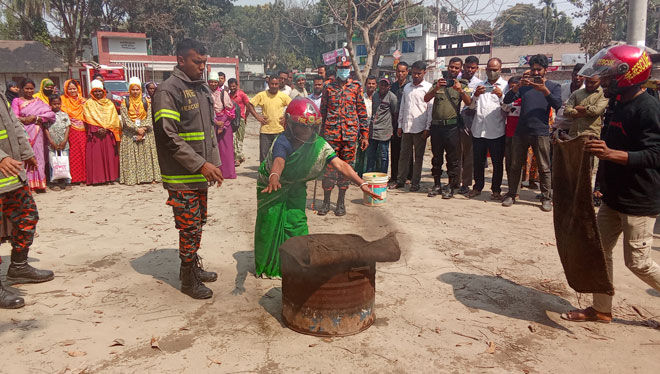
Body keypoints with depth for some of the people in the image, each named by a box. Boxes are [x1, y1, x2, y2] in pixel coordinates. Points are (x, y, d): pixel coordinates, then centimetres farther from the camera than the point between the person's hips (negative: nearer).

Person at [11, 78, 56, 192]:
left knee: (37, 156, 0)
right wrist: (25, 120, -17)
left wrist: (36, 118, -10)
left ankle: (38, 184, 3)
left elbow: (51, 114, 0)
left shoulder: (38, 102, 14)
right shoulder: (16, 101, 9)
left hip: (36, 133, 2)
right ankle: (25, 185, -6)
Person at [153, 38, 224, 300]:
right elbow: (168, 136, -20)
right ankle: (188, 280, 16)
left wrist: (214, 163, 14)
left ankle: (193, 267, 34)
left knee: (197, 224, 17)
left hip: (201, 173, 8)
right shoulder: (168, 91, -13)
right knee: (190, 228, 0)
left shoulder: (203, 89, 13)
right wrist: (201, 164, -22)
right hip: (181, 176, -8)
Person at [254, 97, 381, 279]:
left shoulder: (319, 144, -20)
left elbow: (340, 165, -27)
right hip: (272, 184, -3)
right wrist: (274, 178, -75)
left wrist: (362, 184, -39)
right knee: (269, 222, 3)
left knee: (296, 222, -3)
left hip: (295, 186, 3)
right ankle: (266, 266, 23)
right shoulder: (283, 142, -31)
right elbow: (279, 161, -52)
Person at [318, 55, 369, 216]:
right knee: (329, 167, 0)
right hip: (331, 133, 0)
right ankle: (326, 202, 11)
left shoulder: (356, 87, 7)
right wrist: (320, 134, 6)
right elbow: (322, 112, 10)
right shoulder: (329, 88, 8)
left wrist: (365, 135, 2)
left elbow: (362, 112, 6)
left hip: (350, 135, 0)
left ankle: (341, 203, 16)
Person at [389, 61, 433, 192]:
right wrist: (400, 125, 10)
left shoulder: (428, 88, -2)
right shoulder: (407, 87, 13)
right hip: (406, 127, 4)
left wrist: (427, 128, -11)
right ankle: (400, 180, 15)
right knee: (404, 154, 8)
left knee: (418, 156, 4)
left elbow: (431, 109, -6)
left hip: (420, 128, -4)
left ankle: (415, 182, 11)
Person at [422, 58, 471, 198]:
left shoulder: (462, 85, 8)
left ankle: (451, 186, 7)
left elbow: (468, 102, -6)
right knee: (436, 157, 8)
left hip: (452, 125, -2)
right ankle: (437, 184, 17)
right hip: (436, 125, 2)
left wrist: (460, 90, -24)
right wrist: (436, 88, -18)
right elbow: (426, 99, 0)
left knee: (453, 158, -1)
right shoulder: (438, 83, 12)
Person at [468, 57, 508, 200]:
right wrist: (476, 95, -12)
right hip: (478, 129, 3)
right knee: (478, 161, 9)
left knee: (497, 163, 3)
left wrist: (501, 96, -22)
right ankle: (478, 187, 22)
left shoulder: (506, 86, 5)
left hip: (497, 131, -3)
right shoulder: (480, 85, 14)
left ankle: (496, 190, 14)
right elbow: (471, 106, 7)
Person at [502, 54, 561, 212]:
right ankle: (511, 195, 14)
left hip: (541, 132, -2)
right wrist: (517, 87, -14)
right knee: (515, 165, 5)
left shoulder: (553, 86, 7)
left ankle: (546, 198, 9)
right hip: (521, 132, 2)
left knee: (544, 168, 1)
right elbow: (506, 100, 3)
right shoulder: (524, 85, 13)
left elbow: (558, 105, -9)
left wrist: (544, 90, -21)